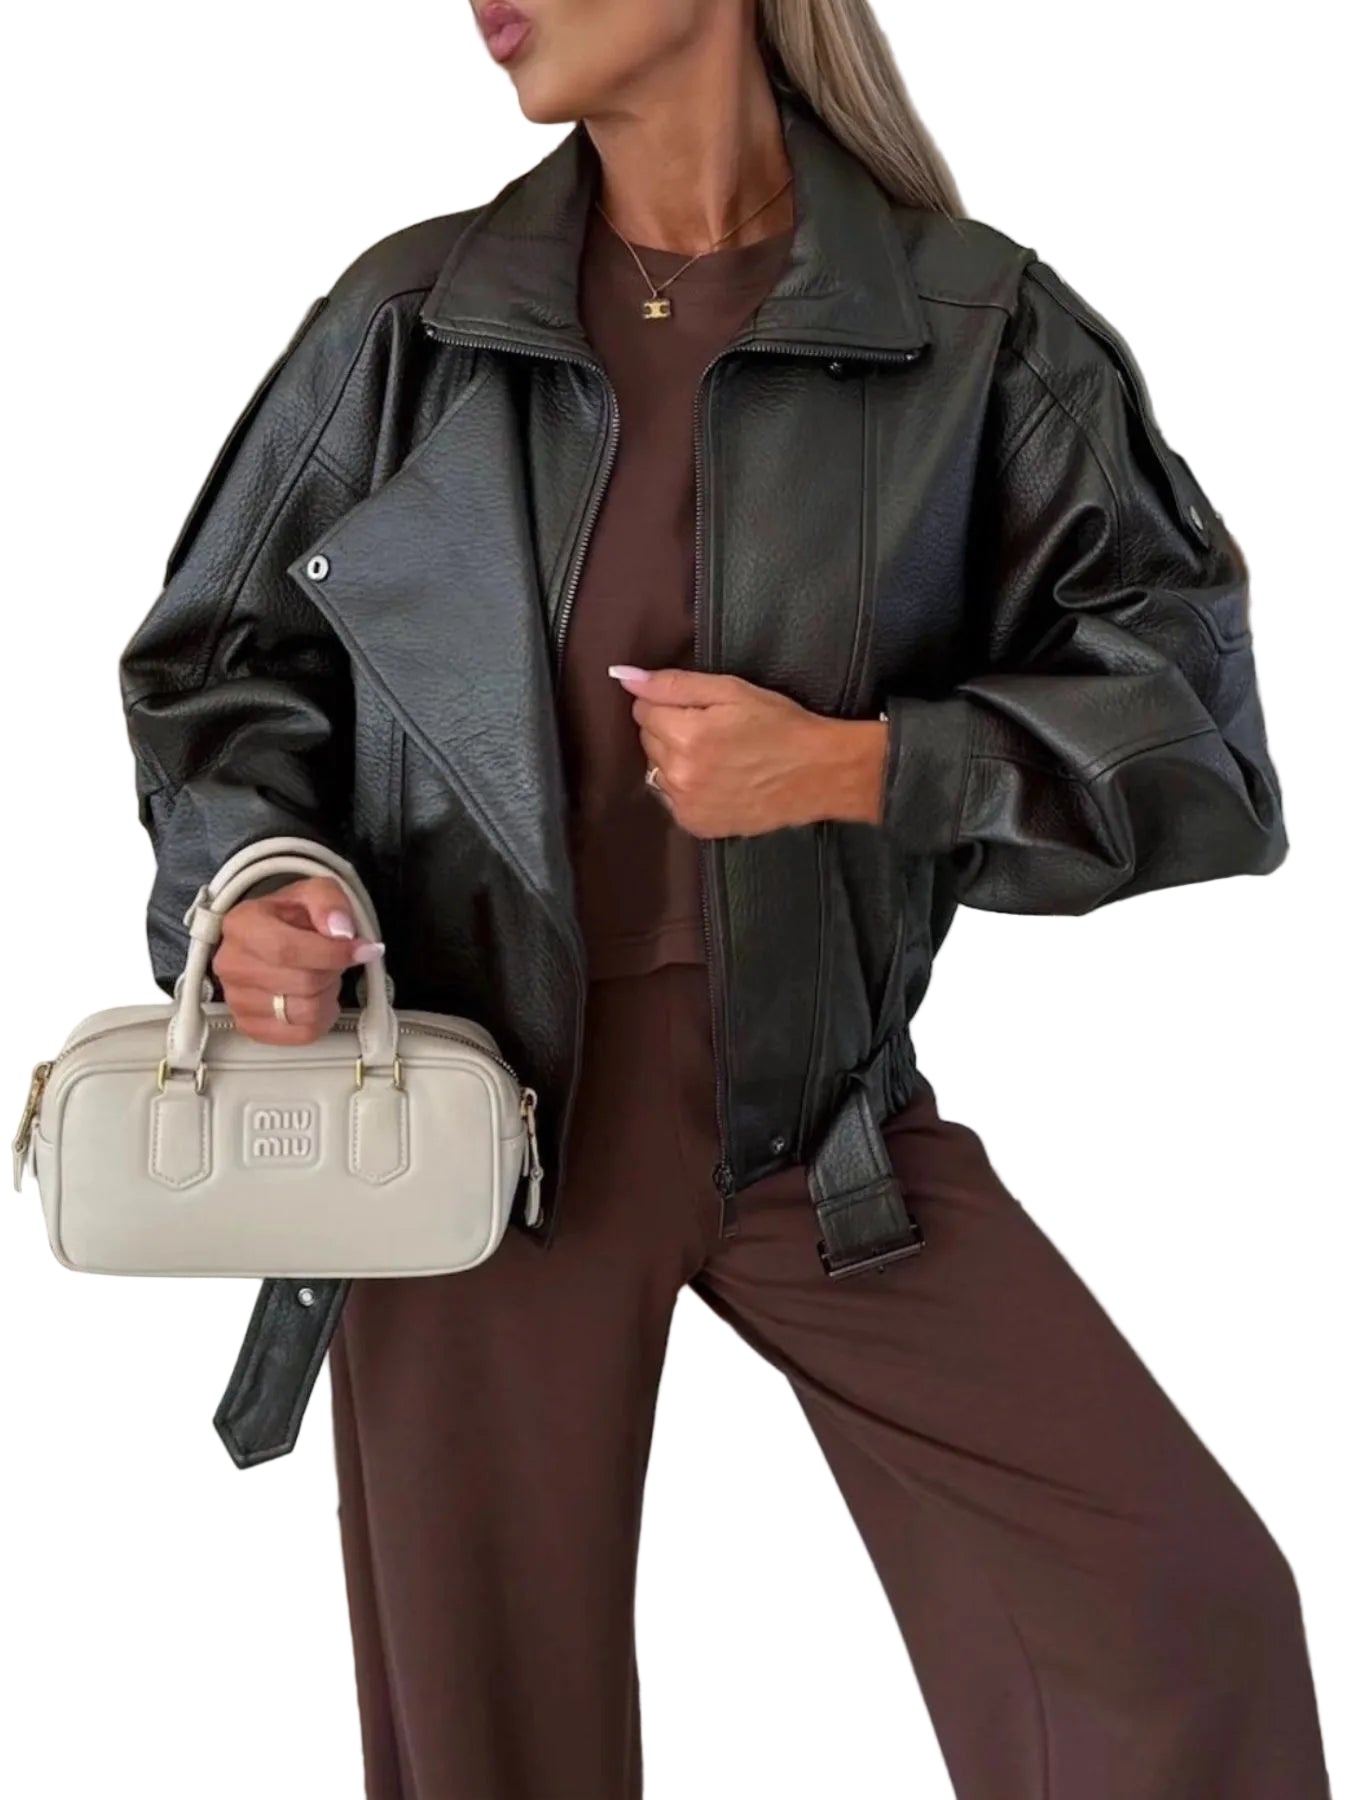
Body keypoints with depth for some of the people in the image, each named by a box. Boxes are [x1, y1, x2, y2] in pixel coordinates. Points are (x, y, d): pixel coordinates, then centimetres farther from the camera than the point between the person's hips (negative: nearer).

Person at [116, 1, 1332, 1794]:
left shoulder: (976, 324, -4)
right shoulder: (404, 319, 1)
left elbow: (1188, 717, -4)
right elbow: (217, 660, 11)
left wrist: (851, 765, -16)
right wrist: (253, 874, -9)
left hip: (822, 1106, -1)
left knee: (1183, 1617, -11)